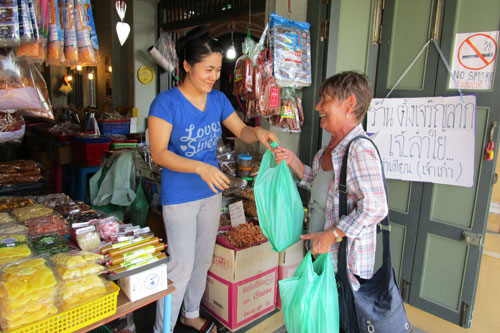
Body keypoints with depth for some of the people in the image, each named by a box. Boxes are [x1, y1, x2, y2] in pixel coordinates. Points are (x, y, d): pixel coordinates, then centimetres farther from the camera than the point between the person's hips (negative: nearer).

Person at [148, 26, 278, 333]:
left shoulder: (218, 99, 2)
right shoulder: (166, 102, -16)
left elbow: (242, 131, 10)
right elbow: (159, 153, -21)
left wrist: (258, 132, -13)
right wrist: (200, 167, -33)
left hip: (211, 192, 6)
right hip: (179, 196, -6)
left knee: (203, 260, 19)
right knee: (181, 267, 0)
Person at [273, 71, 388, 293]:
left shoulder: (360, 149, -23)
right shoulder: (331, 147, 6)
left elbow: (375, 208, -25)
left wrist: (330, 236, -22)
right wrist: (293, 161, 5)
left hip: (346, 262, -8)